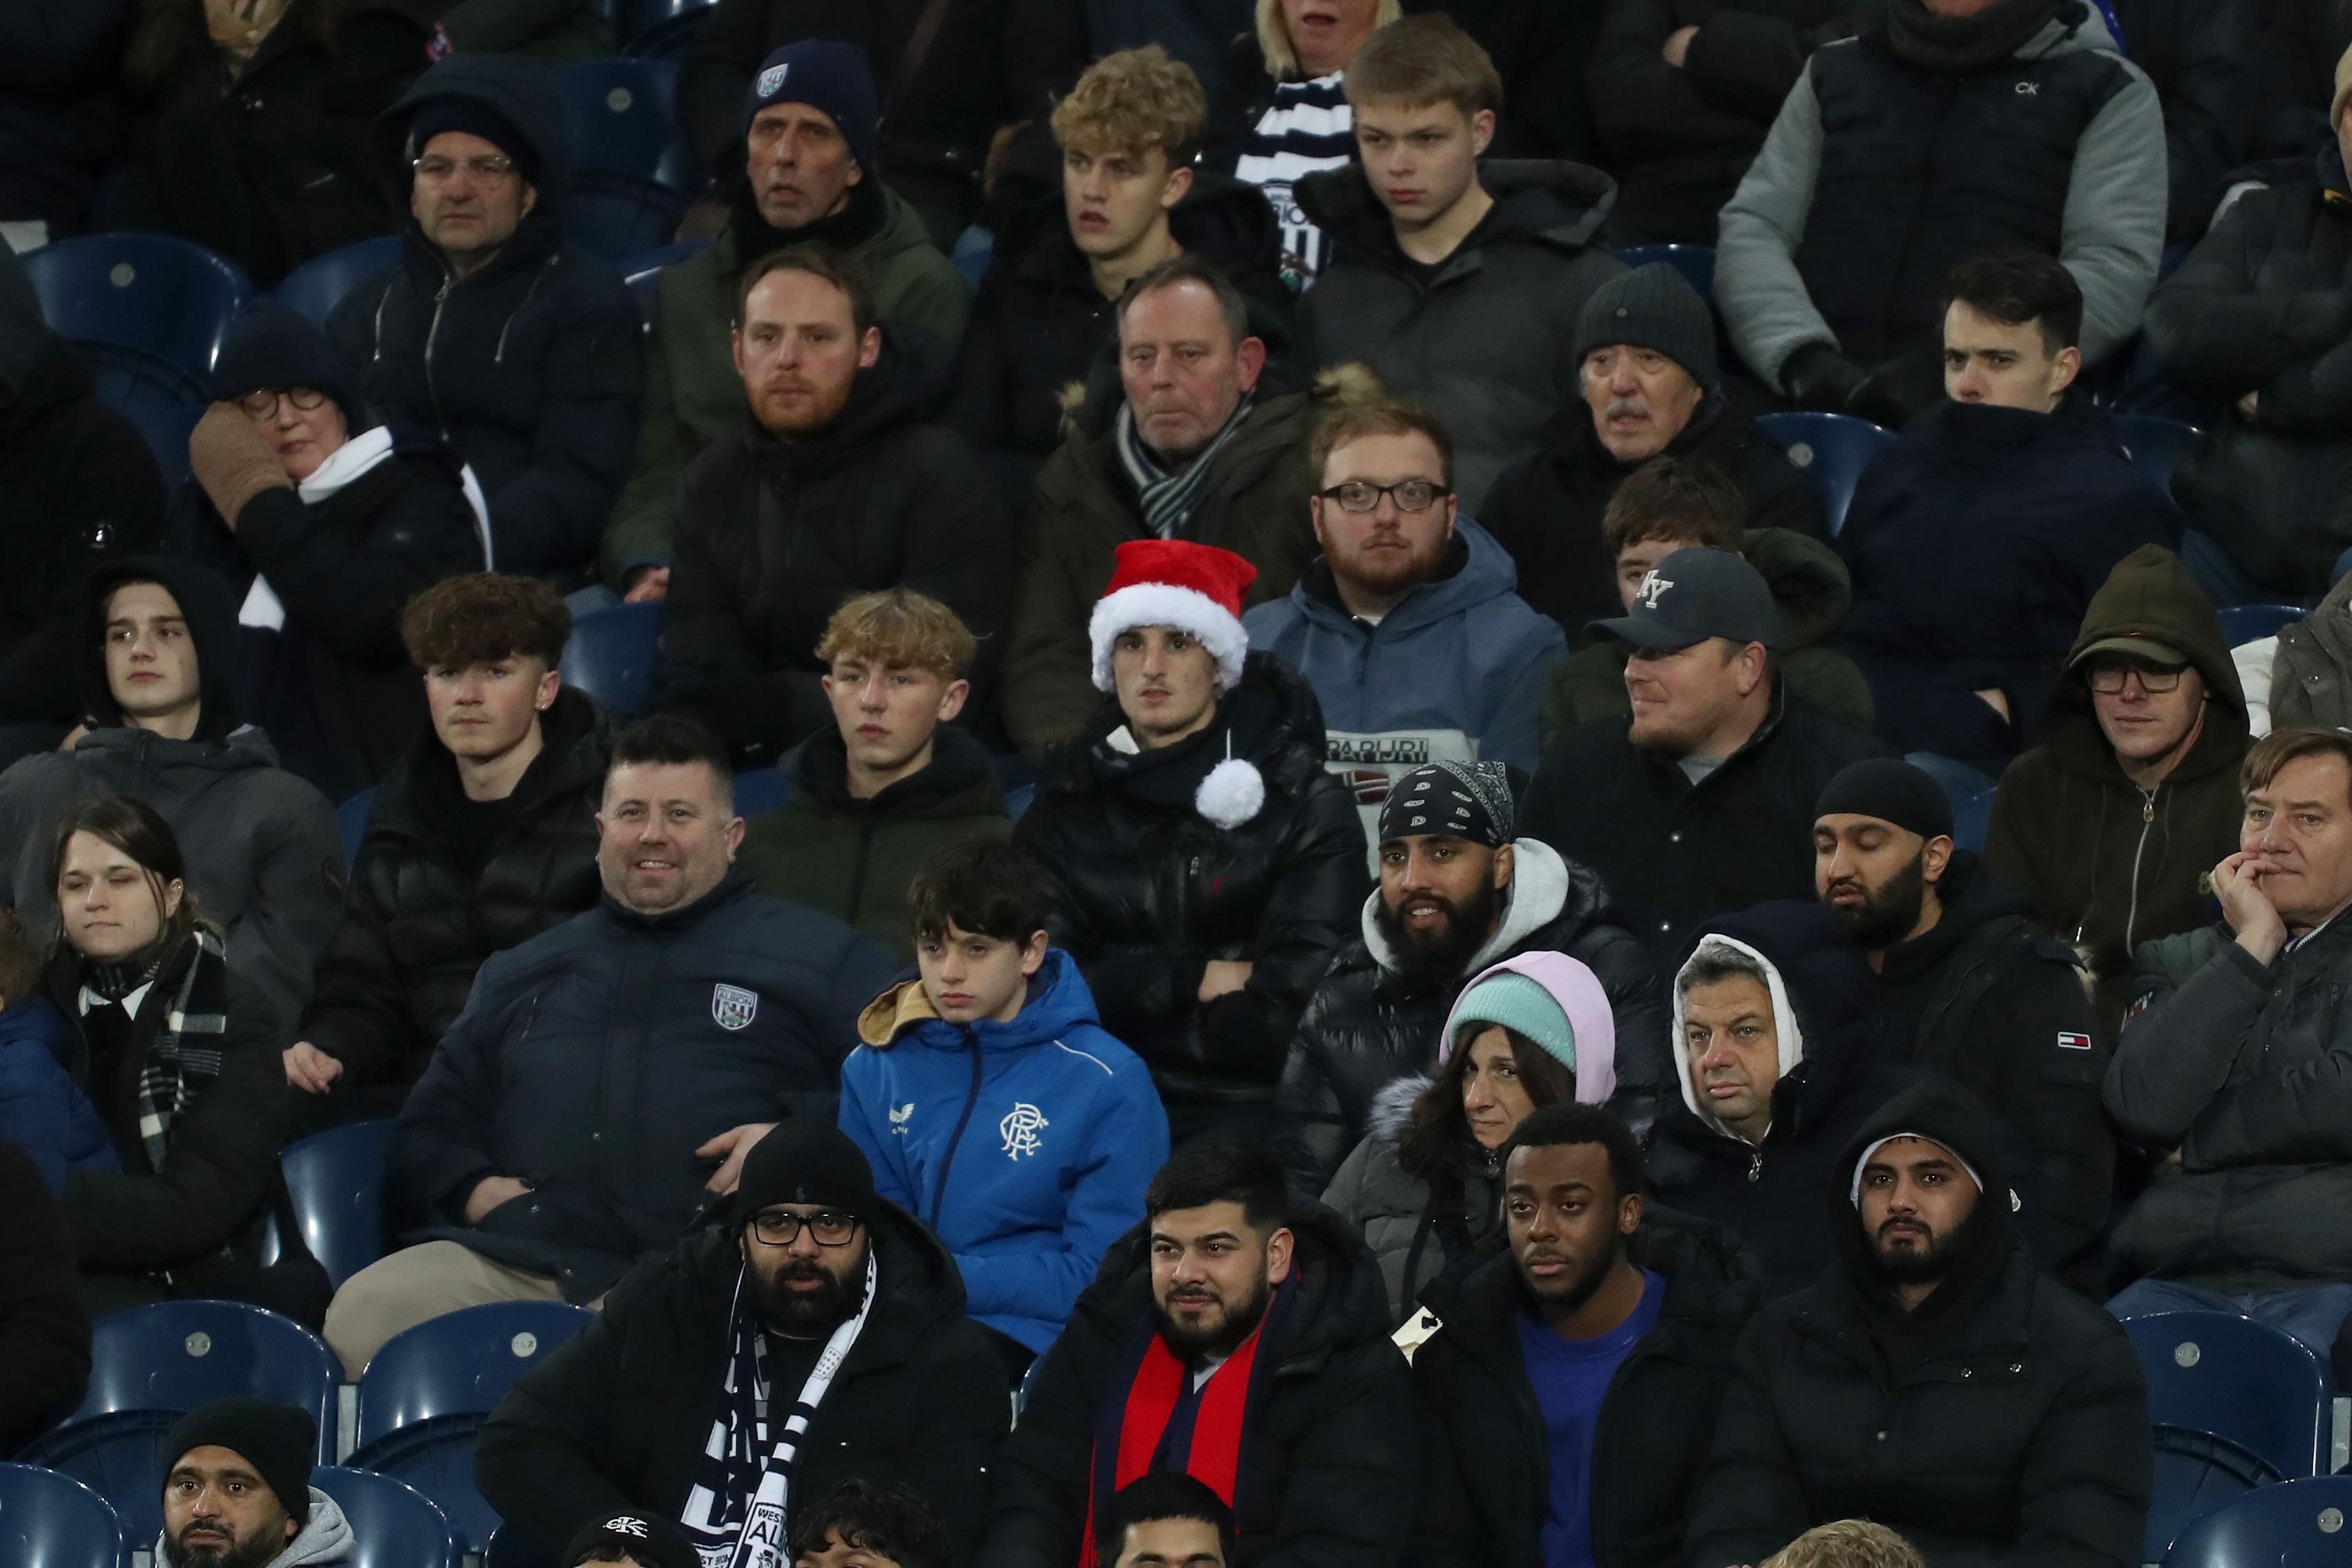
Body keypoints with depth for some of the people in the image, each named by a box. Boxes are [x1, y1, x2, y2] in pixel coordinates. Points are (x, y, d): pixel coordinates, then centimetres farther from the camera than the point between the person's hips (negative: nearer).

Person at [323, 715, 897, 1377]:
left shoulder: (819, 957, 20)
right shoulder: (522, 974, 33)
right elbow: (429, 1129, 34)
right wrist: (470, 1188, 10)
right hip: (511, 1263, 4)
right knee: (361, 1315, -25)